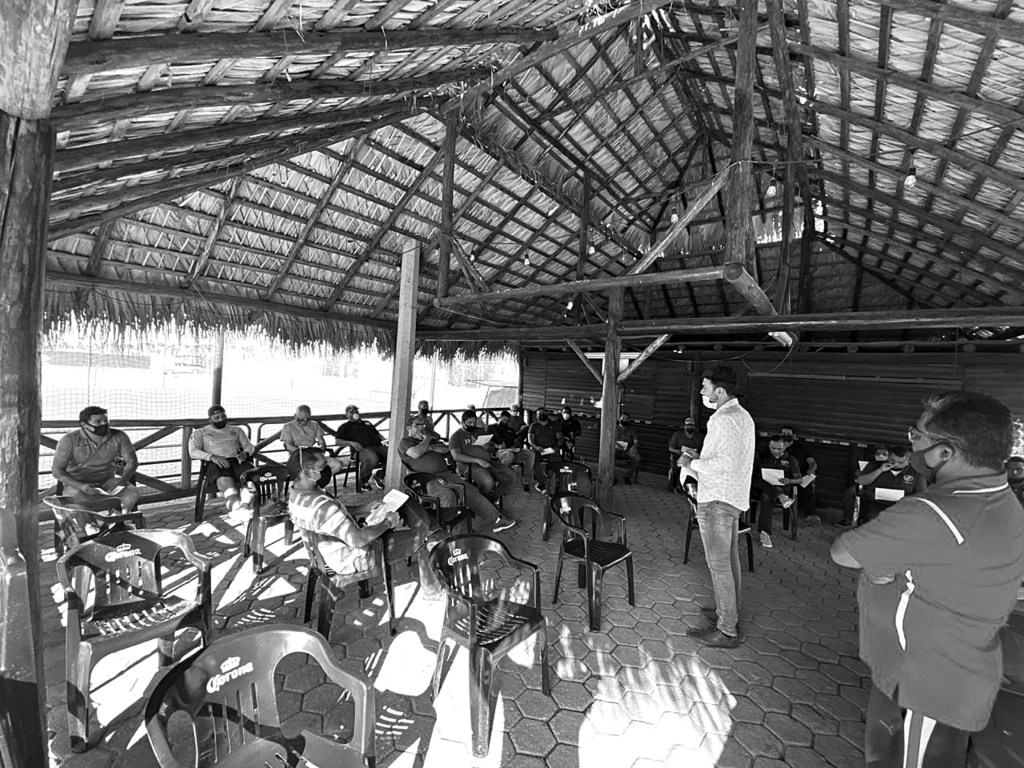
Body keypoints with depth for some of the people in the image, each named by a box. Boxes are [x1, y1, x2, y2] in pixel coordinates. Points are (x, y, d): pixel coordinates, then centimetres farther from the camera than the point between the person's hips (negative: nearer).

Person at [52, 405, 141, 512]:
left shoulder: (119, 437, -9)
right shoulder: (70, 440, -13)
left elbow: (132, 461, -6)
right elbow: (57, 470, -13)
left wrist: (123, 479, -26)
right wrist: (81, 486, -30)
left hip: (108, 481, 1)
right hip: (76, 483, -1)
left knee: (133, 492, -27)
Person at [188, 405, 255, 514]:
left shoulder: (237, 430, 29)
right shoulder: (200, 433, 22)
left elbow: (249, 447, 20)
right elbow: (193, 451, 5)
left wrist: (245, 454, -7)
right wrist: (212, 457, -15)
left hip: (238, 461, 2)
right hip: (216, 464, -2)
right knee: (226, 481, -39)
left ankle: (245, 506, -60)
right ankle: (237, 509, -63)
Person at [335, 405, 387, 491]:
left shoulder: (367, 423, 36)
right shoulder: (345, 427, 20)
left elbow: (378, 434, 37)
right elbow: (337, 441, 7)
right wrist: (351, 443, -11)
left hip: (378, 446, 5)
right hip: (363, 449, -5)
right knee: (372, 458, -41)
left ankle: (379, 476, -2)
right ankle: (362, 481, -12)